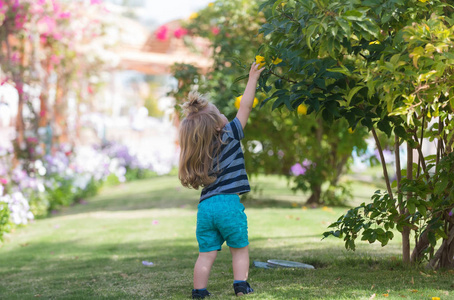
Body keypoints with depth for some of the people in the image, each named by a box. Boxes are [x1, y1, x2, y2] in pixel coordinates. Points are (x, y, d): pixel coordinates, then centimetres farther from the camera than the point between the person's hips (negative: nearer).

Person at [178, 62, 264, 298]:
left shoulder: (198, 150, 11)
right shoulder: (229, 136, -3)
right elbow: (245, 107, 4)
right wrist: (252, 79, 14)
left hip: (205, 206, 4)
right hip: (229, 204, -4)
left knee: (206, 254, 8)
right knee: (240, 250, 11)